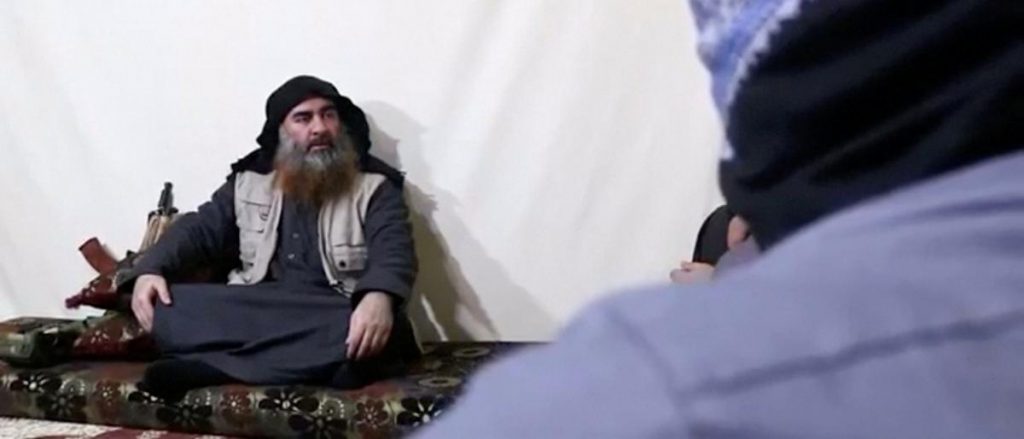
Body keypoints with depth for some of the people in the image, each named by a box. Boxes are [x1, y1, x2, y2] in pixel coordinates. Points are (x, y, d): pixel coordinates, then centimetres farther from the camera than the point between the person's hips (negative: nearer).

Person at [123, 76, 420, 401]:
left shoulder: (374, 187, 6)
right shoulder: (247, 183, 18)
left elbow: (394, 250, -9)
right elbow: (198, 231, 14)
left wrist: (379, 298, -34)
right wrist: (150, 270, -9)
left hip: (335, 320, -2)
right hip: (253, 318, 3)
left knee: (381, 329, -38)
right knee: (169, 307, -22)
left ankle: (212, 367, -34)